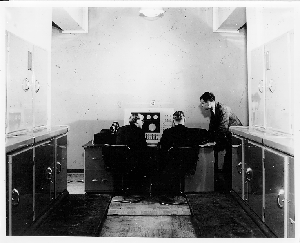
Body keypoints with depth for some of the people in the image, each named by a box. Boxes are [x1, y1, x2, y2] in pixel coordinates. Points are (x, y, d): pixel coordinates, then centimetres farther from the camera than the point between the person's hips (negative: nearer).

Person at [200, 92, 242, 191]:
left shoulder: (223, 109, -22)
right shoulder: (213, 111, 5)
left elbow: (223, 129, -27)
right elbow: (212, 127, 9)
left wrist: (214, 141, -24)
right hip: (227, 137, 8)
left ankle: (229, 188, 5)